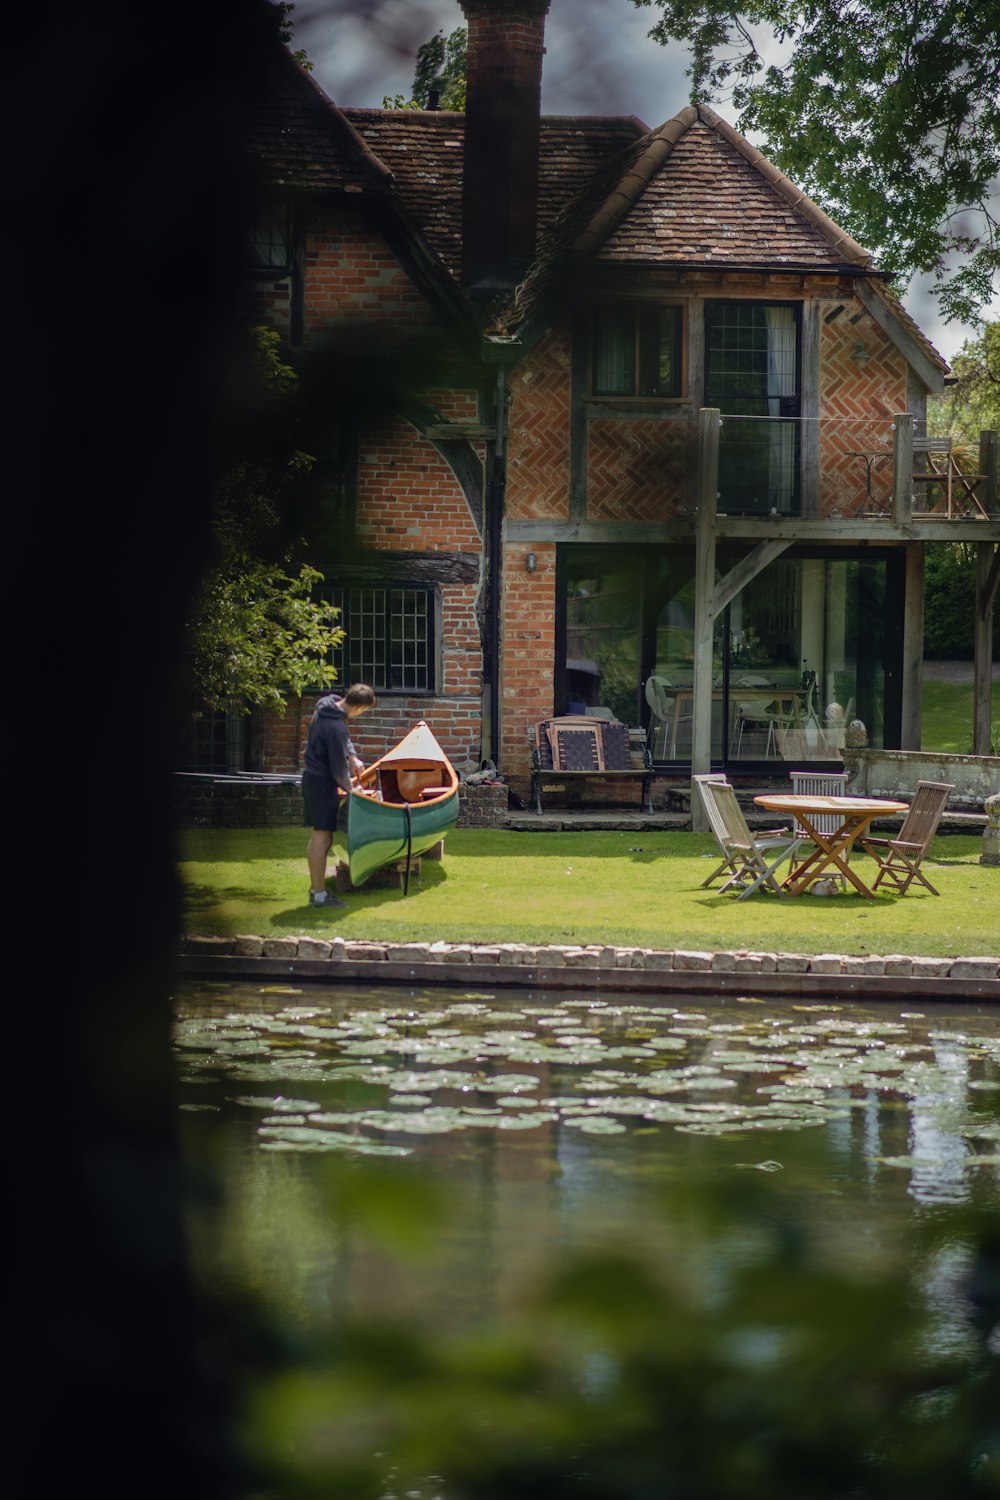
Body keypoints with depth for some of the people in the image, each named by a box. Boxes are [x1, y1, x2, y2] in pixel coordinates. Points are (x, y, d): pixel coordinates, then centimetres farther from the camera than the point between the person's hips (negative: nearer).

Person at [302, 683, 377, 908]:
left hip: (312, 777, 10)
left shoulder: (326, 708, 3)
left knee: (318, 837, 16)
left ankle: (316, 888, 23)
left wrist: (352, 757, 9)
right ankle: (319, 894, -1)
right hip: (323, 783, -10)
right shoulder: (336, 727, -26)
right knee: (323, 837, -5)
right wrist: (348, 788, -3)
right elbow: (338, 769, -19)